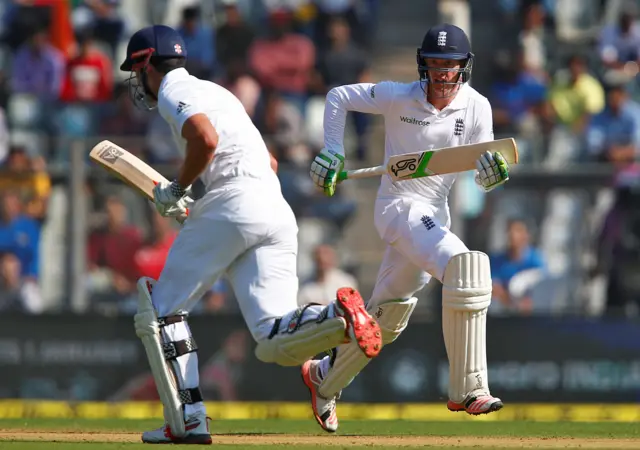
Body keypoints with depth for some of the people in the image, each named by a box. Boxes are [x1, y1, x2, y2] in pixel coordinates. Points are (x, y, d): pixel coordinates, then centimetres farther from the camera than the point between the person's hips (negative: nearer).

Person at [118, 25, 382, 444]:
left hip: (232, 206, -8)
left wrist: (179, 188, -2)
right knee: (275, 342, -4)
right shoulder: (216, 92, 32)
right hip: (278, 211, 8)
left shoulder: (173, 91, 4)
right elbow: (269, 163, 35)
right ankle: (339, 316, -33)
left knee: (162, 309, 8)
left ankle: (188, 419, -2)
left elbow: (206, 139, -18)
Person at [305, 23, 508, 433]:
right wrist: (333, 150, -5)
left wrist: (493, 169, -31)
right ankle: (468, 389, -30)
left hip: (435, 214, 6)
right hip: (400, 205, -6)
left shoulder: (476, 108, -4)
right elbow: (339, 97, 3)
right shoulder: (398, 97, -11)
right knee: (464, 264, -29)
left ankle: (324, 377, 40)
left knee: (387, 319, 17)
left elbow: (484, 181, -8)